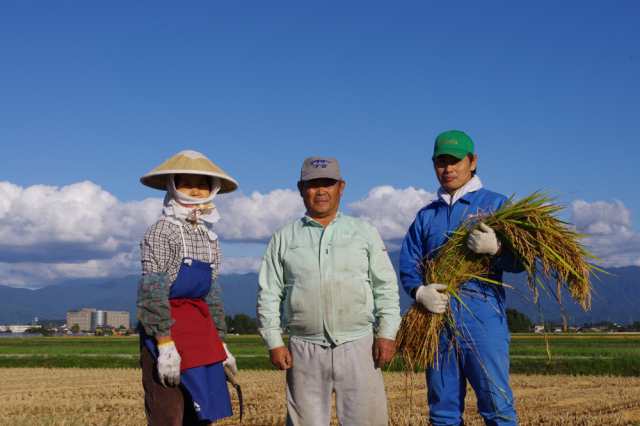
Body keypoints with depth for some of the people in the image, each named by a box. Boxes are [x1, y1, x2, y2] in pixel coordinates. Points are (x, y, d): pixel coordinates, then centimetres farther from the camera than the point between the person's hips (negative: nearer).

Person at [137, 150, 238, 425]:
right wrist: (166, 345, -21)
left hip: (200, 331, 8)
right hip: (167, 329, -8)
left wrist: (220, 345, 19)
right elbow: (152, 292, -15)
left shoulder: (209, 238, 15)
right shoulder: (162, 231, -8)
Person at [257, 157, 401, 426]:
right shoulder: (284, 239, 11)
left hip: (358, 346, 0)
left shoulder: (365, 233, 11)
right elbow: (269, 295, 9)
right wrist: (274, 342, 0)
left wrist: (386, 333, -3)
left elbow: (386, 287, 7)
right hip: (305, 350, 1)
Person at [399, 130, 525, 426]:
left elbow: (519, 260, -3)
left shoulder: (495, 204, 6)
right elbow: (407, 264, 11)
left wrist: (495, 248, -25)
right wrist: (419, 291, -10)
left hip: (483, 320, -4)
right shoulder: (426, 215, 18)